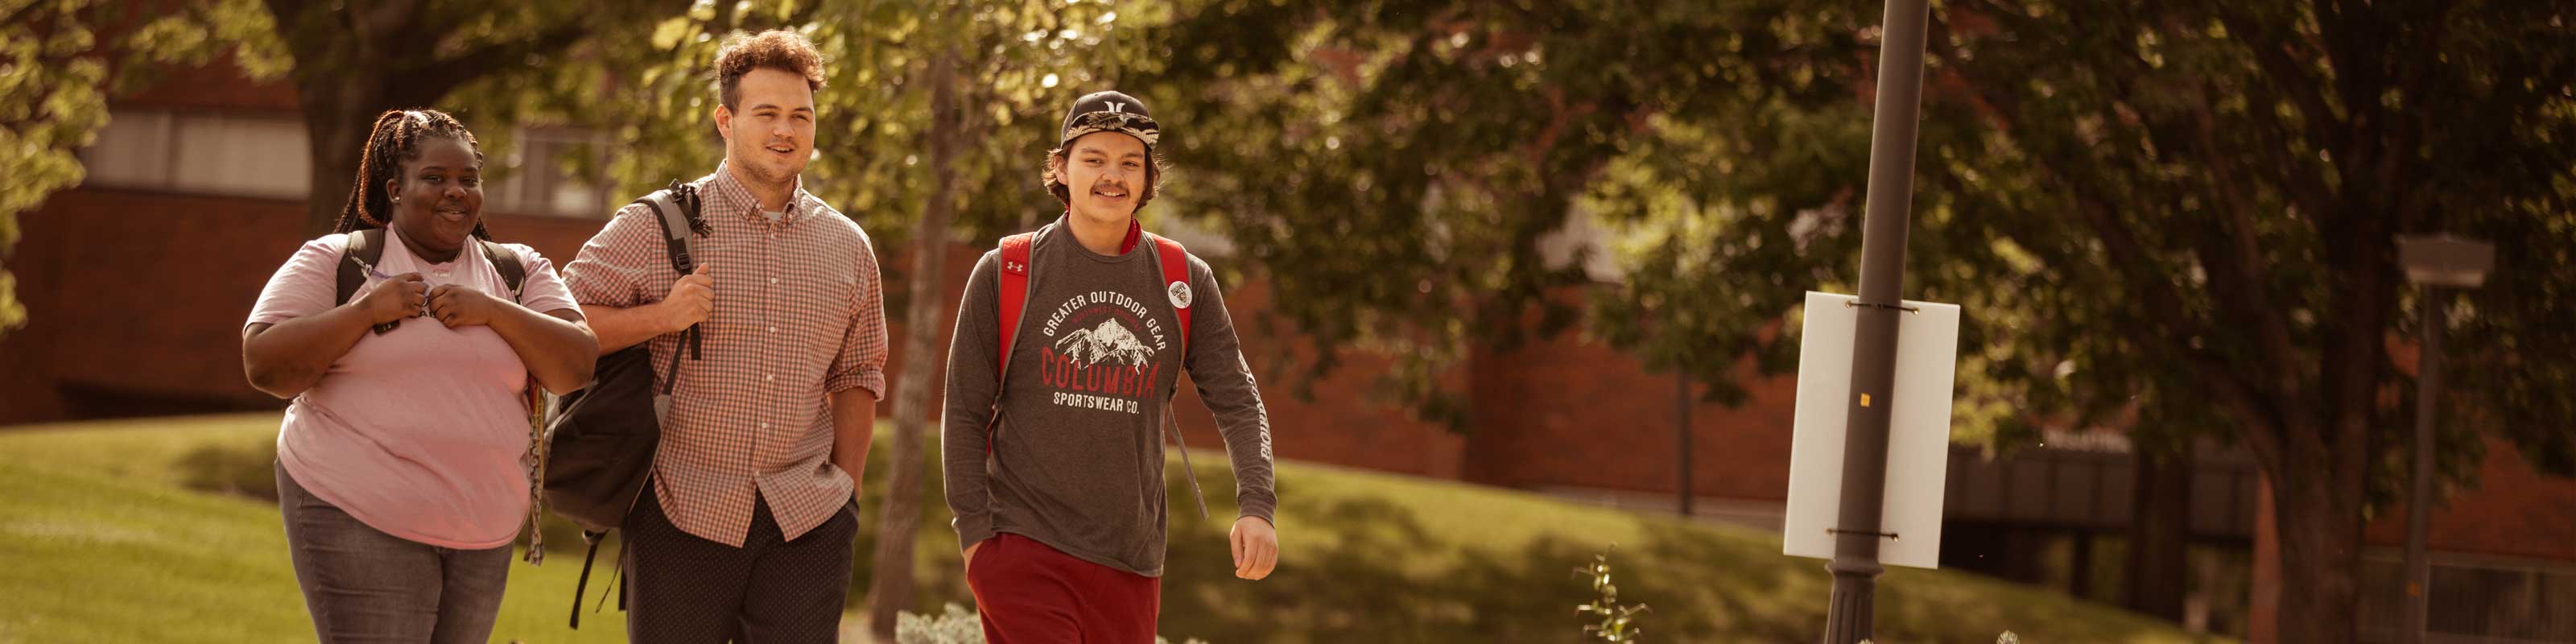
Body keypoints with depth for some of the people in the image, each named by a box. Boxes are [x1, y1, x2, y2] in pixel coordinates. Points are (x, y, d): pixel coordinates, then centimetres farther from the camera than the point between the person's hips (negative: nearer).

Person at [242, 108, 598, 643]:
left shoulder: (518, 272, 11)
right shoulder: (334, 261, 2)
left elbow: (576, 367, 0)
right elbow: (264, 366, -6)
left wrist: (493, 311, -12)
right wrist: (368, 308, -13)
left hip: (482, 533, 4)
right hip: (359, 519, -4)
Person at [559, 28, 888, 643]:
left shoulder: (848, 247, 11)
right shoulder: (658, 226, -1)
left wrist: (847, 490, 13)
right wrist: (662, 317, -15)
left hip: (807, 522, 3)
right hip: (683, 514, -3)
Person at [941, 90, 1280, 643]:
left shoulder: (1186, 282, 5)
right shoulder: (1004, 274, 0)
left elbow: (1237, 401, 4)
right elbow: (966, 411, 2)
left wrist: (1256, 507, -12)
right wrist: (974, 532, -5)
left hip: (1132, 561, 3)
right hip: (1024, 548, -3)